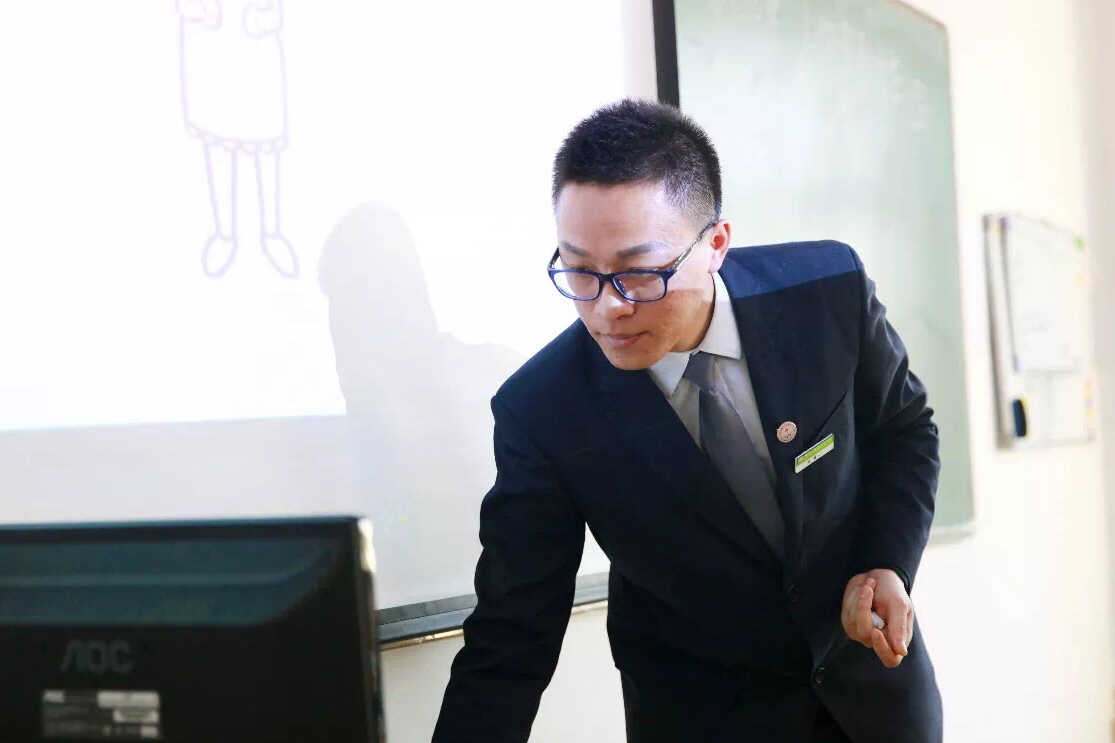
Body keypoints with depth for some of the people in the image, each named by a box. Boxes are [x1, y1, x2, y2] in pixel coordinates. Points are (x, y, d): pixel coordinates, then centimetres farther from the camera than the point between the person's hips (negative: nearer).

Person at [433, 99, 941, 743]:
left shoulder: (830, 290, -20)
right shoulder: (541, 412, -23)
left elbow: (904, 427, -1)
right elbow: (512, 641, -19)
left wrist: (888, 564, -16)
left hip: (871, 669, 2)